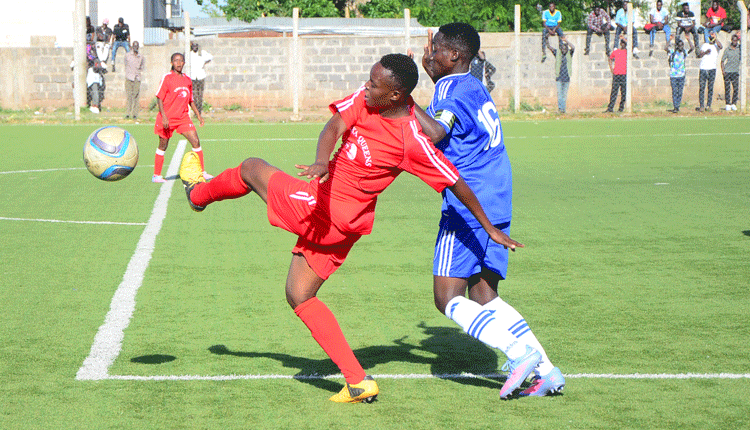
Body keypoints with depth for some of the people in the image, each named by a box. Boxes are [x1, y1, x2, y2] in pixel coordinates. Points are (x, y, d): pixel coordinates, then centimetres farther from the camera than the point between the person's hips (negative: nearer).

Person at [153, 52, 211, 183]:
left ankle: (202, 172, 2)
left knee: (196, 142, -5)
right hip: (168, 117, -4)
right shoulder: (167, 78, -6)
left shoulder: (187, 80, 11)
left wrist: (198, 115, 14)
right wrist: (163, 117, -18)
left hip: (183, 118, 4)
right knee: (163, 146, 3)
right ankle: (156, 175, 13)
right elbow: (159, 98, -8)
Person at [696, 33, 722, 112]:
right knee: (701, 88, -3)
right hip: (703, 68, 0)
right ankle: (701, 106, -2)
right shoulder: (704, 45, 12)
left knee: (710, 88, 0)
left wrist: (715, 39, -24)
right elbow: (699, 55, 1)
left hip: (712, 69, 0)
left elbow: (720, 46, -16)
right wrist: (705, 52, -16)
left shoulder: (716, 46, 9)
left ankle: (708, 105, 4)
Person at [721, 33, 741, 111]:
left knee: (736, 88, -3)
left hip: (735, 71, 2)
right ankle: (728, 104, 4)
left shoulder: (739, 48, 7)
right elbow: (722, 60, 3)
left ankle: (734, 104, 7)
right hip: (727, 71, -2)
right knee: (727, 88, -2)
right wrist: (722, 70, -8)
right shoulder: (727, 49, 1)